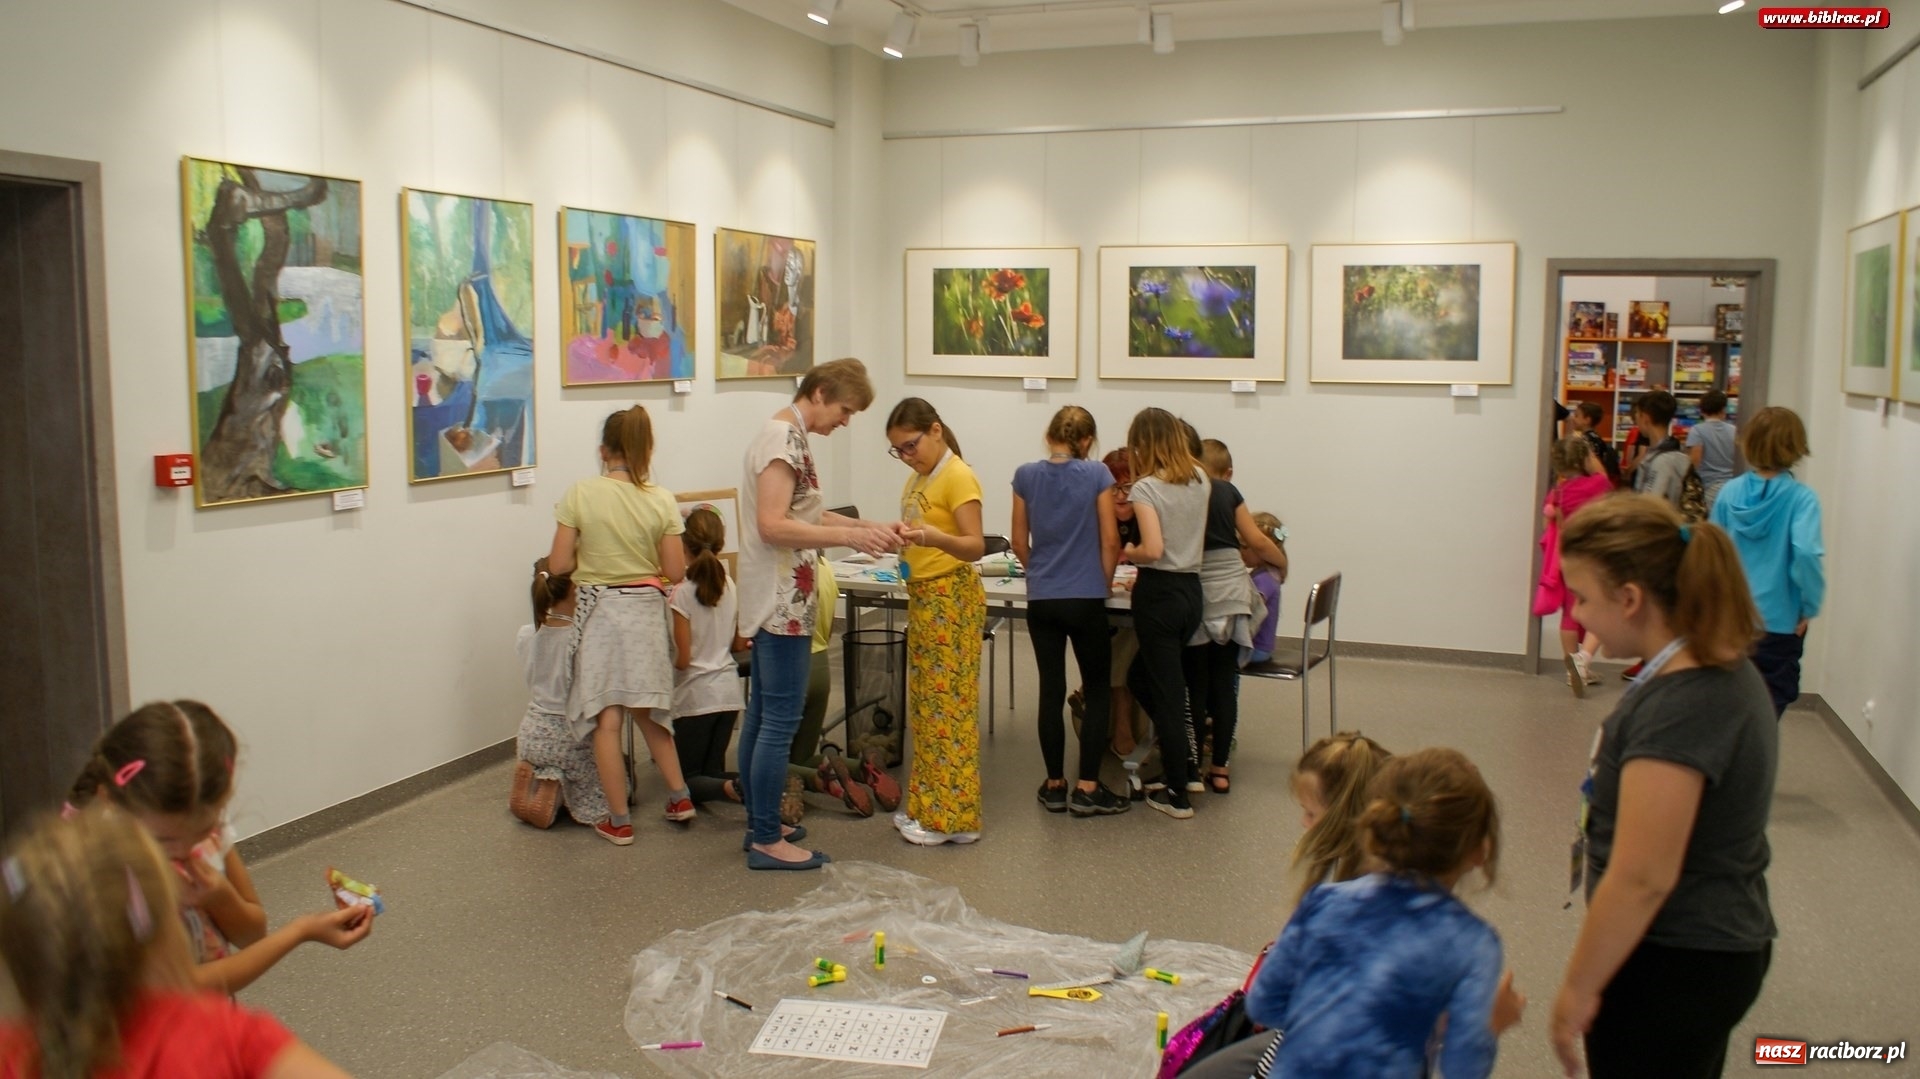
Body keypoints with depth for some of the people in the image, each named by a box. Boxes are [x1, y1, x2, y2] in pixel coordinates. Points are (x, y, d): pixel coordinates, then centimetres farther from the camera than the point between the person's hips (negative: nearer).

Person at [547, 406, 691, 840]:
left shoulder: (580, 495, -9)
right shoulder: (661, 500, -4)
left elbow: (558, 564, -8)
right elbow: (675, 571, -3)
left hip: (598, 609, -2)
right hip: (646, 610, 3)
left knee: (607, 719, 3)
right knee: (647, 710, 20)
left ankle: (620, 821, 9)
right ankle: (679, 796, 24)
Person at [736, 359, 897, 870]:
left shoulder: (785, 434, 15)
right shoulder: (783, 437, -16)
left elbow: (804, 516, 18)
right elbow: (772, 526, -24)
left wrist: (865, 526, 9)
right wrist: (850, 536, -24)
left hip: (775, 601, 11)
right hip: (782, 602, -11)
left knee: (761, 715, 15)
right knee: (781, 721, -5)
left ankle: (761, 825, 24)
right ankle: (767, 841, 3)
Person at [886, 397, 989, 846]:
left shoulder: (958, 477, -14)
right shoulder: (918, 479, 13)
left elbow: (975, 545, -24)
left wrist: (934, 538, -41)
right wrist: (897, 536, 2)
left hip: (951, 599, -9)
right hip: (922, 598, 9)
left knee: (948, 704, -4)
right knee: (925, 704, 12)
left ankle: (952, 816, 3)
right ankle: (927, 805, 21)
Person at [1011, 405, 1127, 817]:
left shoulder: (1026, 476, 1)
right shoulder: (1097, 475, -7)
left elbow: (1020, 543, 6)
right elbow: (1110, 541, -6)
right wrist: (1106, 583, 9)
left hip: (1041, 599, 3)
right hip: (1085, 599, -2)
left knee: (1051, 690, 9)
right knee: (1097, 689, 8)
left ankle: (1054, 785, 15)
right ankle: (1087, 788, 6)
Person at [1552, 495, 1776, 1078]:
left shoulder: (1677, 708, -26)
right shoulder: (1726, 669, 5)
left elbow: (1642, 878, -26)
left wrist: (1578, 988, -17)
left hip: (1676, 967, -9)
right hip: (1723, 947, 9)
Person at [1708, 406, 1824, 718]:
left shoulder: (1730, 491, -3)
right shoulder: (1801, 497, -14)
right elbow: (1806, 553, -27)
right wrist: (1810, 607, -14)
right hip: (1779, 620, -3)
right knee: (1771, 702, 9)